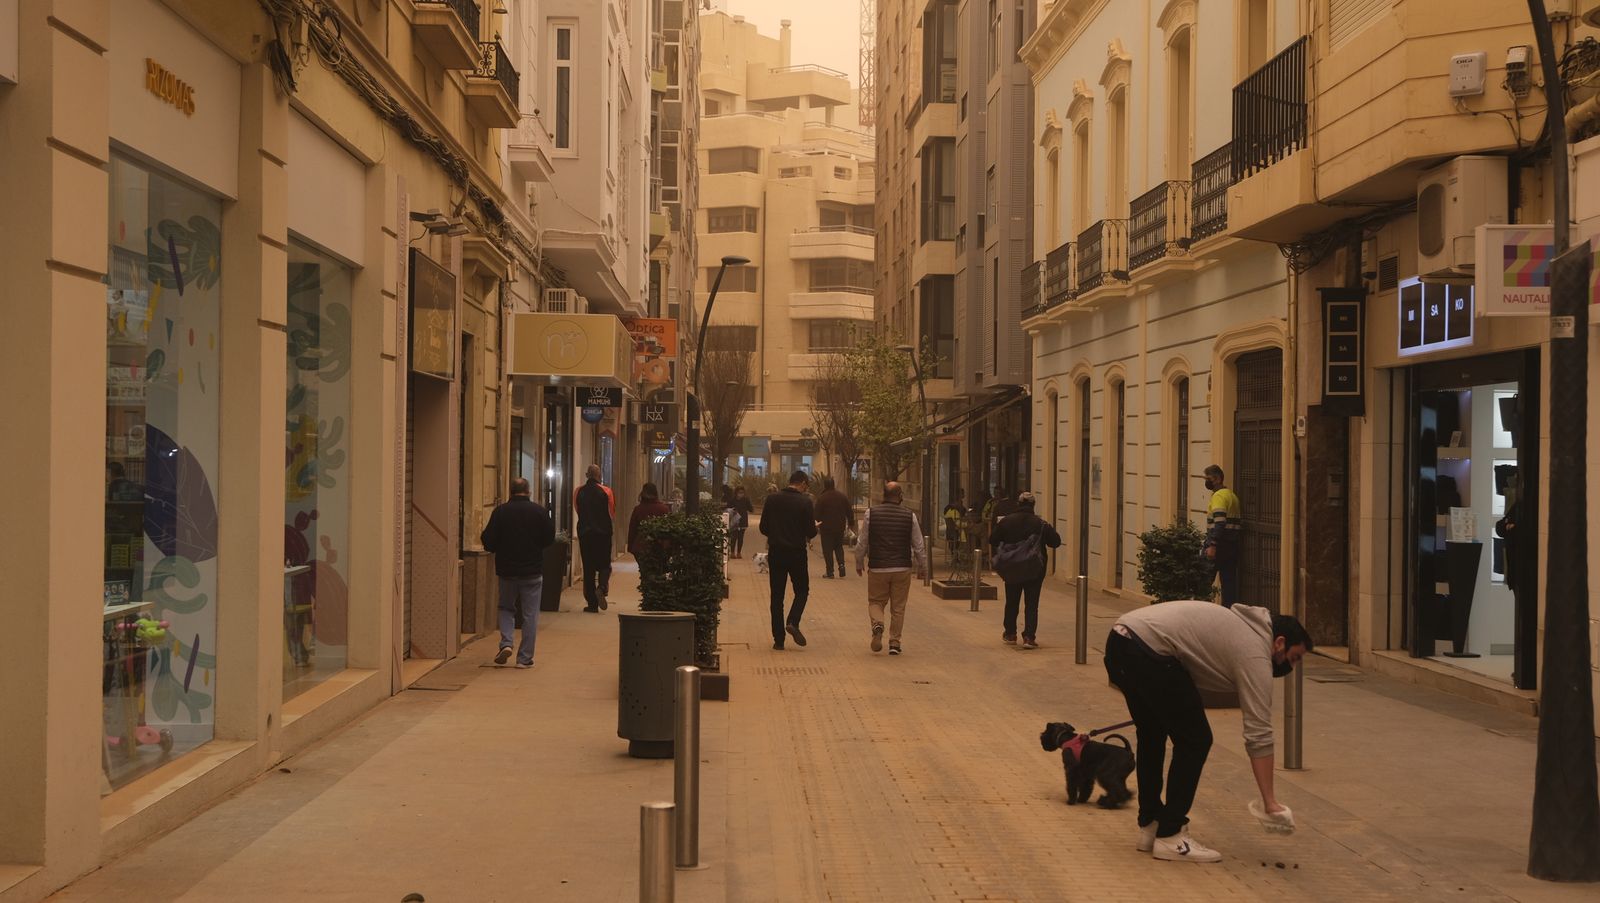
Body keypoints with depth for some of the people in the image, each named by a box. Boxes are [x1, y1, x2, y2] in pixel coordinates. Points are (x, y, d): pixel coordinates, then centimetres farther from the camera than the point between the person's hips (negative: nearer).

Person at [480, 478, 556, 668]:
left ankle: (506, 643, -2)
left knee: (506, 608, 19)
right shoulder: (539, 511, -5)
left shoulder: (500, 511, -6)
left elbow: (488, 541, -6)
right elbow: (549, 538, 0)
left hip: (507, 569, 1)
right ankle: (525, 657, 5)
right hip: (533, 570, -1)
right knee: (530, 615, 6)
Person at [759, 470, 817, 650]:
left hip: (775, 553, 3)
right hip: (797, 553, -3)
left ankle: (778, 639, 6)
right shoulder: (804, 502, -9)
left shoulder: (772, 499, 1)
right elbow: (811, 532, -9)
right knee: (802, 590, 14)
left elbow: (763, 528, 2)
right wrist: (814, 527, 13)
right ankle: (793, 622, -10)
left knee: (777, 596, 8)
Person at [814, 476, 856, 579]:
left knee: (827, 550, 2)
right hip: (840, 528, 4)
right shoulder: (843, 496, 3)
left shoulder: (821, 498, -10)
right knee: (839, 548, 19)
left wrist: (817, 526, 2)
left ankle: (829, 572, 1)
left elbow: (818, 514, -8)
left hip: (826, 528, -4)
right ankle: (841, 566, 1)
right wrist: (851, 523, 16)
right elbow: (849, 511, 7)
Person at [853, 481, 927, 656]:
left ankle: (877, 624, -16)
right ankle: (894, 643, 11)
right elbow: (919, 546, 2)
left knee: (875, 601, 13)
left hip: (877, 568, 0)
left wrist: (859, 563, 17)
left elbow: (862, 543, 2)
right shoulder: (909, 515, -3)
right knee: (898, 607, 10)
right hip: (902, 569, 0)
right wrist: (922, 568, 16)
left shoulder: (871, 514, -4)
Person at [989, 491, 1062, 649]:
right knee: (1031, 605, 1)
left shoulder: (1006, 521, -3)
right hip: (1035, 571, -2)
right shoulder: (1041, 524, -8)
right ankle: (1029, 637, -8)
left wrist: (994, 559, 15)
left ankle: (1010, 634, 26)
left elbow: (992, 541, 2)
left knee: (1011, 603, 17)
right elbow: (1056, 542, -4)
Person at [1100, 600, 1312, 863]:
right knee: (1194, 741, 0)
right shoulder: (1255, 653, -1)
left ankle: (1149, 826, 28)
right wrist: (1270, 804, -6)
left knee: (1151, 736, 23)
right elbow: (1259, 735, -6)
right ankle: (1170, 836, 4)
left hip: (1118, 638, 10)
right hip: (1148, 651, -10)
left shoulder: (1244, 628, 27)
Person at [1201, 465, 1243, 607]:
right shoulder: (1232, 495, 18)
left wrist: (1212, 546, -25)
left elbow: (1219, 522, -22)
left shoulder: (1219, 496, -12)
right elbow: (1239, 522, 20)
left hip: (1221, 543, -9)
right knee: (1229, 579, 8)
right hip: (1233, 545, 9)